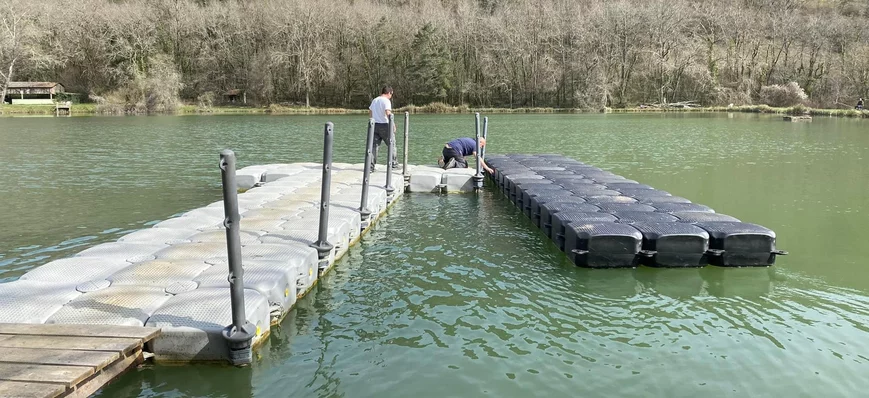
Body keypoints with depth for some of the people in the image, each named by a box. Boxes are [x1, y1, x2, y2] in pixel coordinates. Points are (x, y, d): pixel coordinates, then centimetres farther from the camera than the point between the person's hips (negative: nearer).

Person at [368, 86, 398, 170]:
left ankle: (371, 165, -1)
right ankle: (392, 163, 12)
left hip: (374, 125, 6)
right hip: (384, 125, -6)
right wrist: (393, 124, -19)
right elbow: (388, 113, -23)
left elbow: (370, 113, 22)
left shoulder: (374, 100, 15)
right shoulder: (386, 101, -9)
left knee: (374, 145, 5)